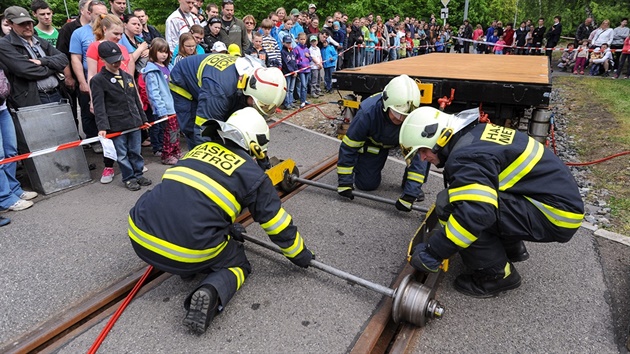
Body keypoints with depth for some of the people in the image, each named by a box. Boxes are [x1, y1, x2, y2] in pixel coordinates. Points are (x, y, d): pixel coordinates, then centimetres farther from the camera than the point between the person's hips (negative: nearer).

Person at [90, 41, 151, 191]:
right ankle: (128, 178, 16)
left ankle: (138, 174, 25)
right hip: (116, 125, -5)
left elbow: (136, 100, 19)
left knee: (135, 151, 12)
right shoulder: (97, 80, -5)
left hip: (134, 122, 5)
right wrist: (102, 126, -19)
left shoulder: (127, 76, 13)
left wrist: (143, 119, 18)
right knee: (122, 154, 4)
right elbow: (98, 106, -11)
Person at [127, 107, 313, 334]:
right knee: (237, 264, 21)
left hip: (140, 239, 5)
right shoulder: (252, 174, 3)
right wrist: (300, 254, 26)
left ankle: (187, 269, 22)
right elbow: (276, 222, 9)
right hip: (189, 251, -5)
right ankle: (210, 293, -8)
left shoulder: (200, 149, 19)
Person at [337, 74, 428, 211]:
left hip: (402, 139, 1)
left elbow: (418, 154, -38)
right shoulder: (367, 113, -40)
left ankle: (412, 185, -5)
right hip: (373, 141, -1)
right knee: (367, 184, -5)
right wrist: (344, 182, -24)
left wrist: (410, 192, -45)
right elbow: (348, 147, -28)